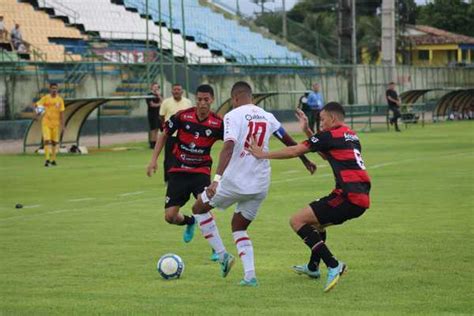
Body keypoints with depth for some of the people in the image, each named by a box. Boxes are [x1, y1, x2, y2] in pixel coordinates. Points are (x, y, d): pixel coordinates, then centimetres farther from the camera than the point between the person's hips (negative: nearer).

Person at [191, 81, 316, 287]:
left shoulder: (233, 116, -9)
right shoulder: (267, 117, 9)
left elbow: (228, 147, -24)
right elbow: (289, 141, 22)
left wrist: (217, 178, -33)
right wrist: (305, 161, 38)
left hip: (235, 181, -6)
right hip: (261, 185, 6)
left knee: (199, 208, 16)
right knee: (239, 227, 20)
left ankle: (222, 255, 8)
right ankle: (250, 276, 3)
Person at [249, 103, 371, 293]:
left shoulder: (330, 135, -4)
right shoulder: (351, 136, 20)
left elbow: (295, 151, -2)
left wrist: (264, 155, 8)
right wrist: (307, 131, 30)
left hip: (349, 197, -9)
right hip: (362, 197, 9)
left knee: (297, 221, -8)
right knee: (317, 220, 32)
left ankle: (333, 265, -15)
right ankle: (313, 267, 45)